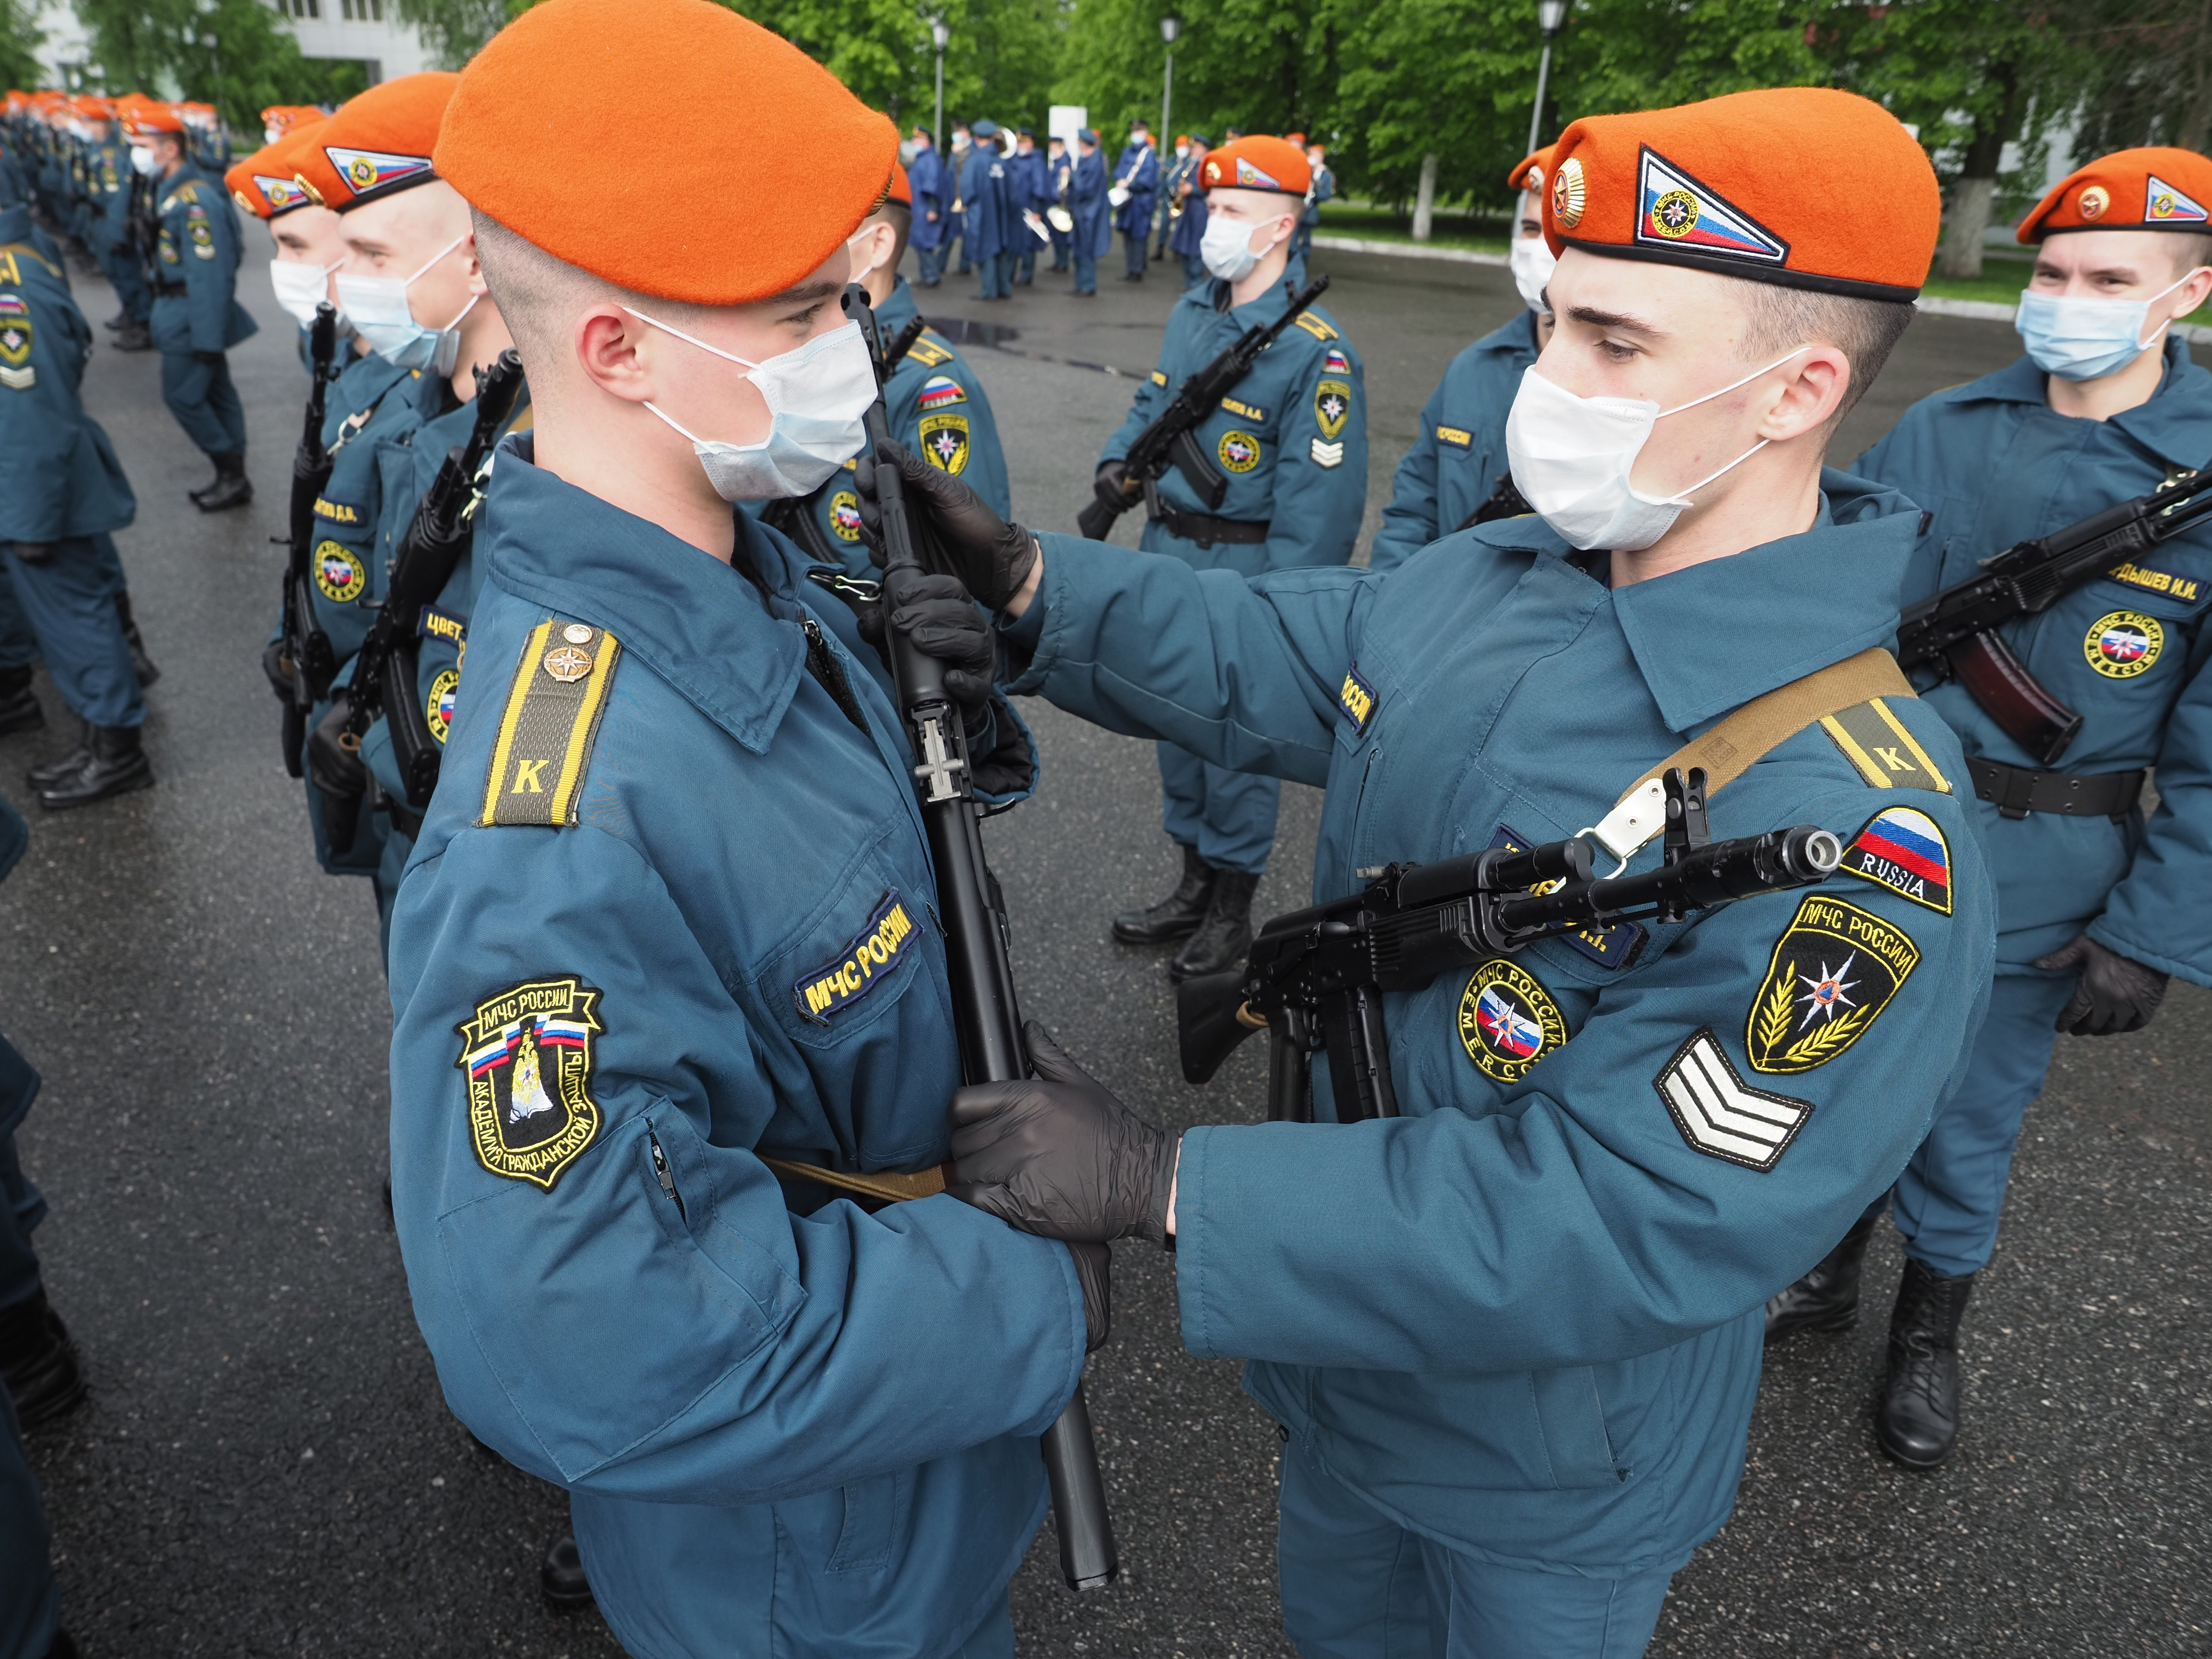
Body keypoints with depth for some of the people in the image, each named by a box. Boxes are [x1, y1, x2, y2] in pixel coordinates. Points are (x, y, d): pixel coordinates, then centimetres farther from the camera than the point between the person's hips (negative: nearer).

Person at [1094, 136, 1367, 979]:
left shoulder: (1316, 352, -17)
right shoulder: (1192, 311, 7)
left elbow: (1317, 499, -19)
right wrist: (1119, 461, 1)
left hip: (1245, 569, -8)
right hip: (1169, 552, 8)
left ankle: (1232, 909, 23)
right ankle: (1194, 888, 34)